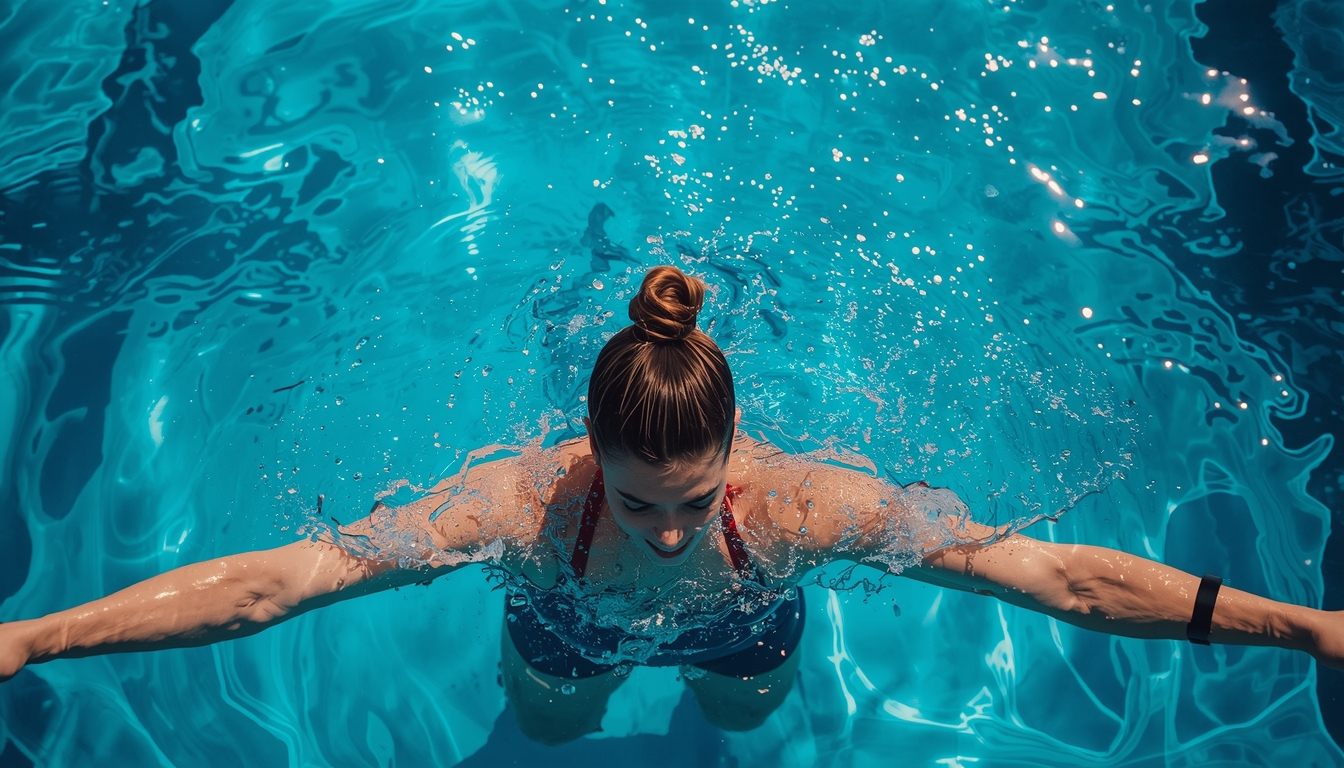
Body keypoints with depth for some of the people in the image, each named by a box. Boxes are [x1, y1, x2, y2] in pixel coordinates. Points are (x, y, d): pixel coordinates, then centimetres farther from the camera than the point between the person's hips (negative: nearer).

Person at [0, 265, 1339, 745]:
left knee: (743, 716, 33)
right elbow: (263, 582, -40)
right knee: (551, 726, 32)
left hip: (742, 633, 1)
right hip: (571, 632, 0)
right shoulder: (522, 501, -43)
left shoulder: (799, 500, -42)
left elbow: (1055, 571, -39)